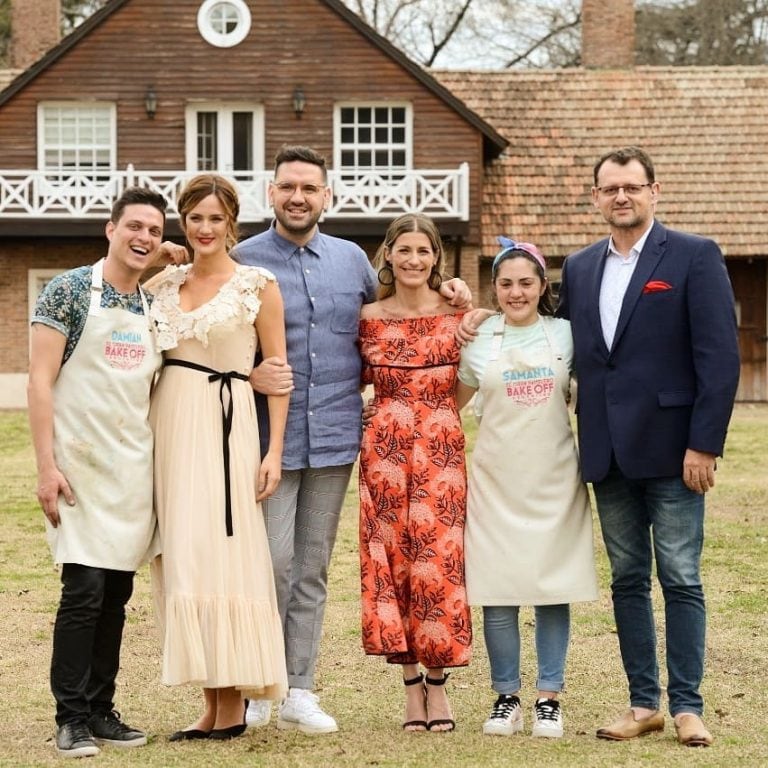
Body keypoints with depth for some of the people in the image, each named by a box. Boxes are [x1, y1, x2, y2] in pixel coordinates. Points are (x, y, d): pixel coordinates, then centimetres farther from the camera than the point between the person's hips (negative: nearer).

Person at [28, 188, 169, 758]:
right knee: (84, 590, -9)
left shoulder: (154, 309, 13)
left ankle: (101, 709, 16)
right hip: (80, 466, -6)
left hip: (134, 469, 6)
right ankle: (72, 718, 0)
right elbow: (41, 381, -9)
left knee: (117, 594, 8)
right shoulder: (70, 291, -5)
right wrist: (47, 467, -15)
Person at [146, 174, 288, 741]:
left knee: (221, 553, -8)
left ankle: (233, 704, -1)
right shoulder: (165, 283, 13)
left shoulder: (257, 285, -1)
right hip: (170, 422, 5)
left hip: (224, 426, -5)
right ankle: (212, 704, 9)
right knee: (182, 558, 4)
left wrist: (275, 450, -9)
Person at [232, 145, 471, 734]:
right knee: (272, 562, -8)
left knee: (313, 567, 9)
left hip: (335, 438, 4)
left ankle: (299, 691, 16)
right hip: (271, 436, -4)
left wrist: (444, 294, 10)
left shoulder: (353, 260, 10)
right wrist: (249, 375, -20)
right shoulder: (244, 261, -2)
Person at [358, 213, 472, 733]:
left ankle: (438, 684, 6)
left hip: (442, 452, -1)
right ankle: (412, 685, 8)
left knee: (440, 561, -4)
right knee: (392, 560, 0)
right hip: (385, 451, 1)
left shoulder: (458, 316, 3)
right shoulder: (370, 318, 5)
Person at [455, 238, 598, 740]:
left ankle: (549, 699, 8)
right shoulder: (478, 340, 4)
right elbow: (452, 402, 17)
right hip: (496, 479, 0)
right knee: (498, 591, -2)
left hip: (554, 478, 0)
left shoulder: (565, 334, 3)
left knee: (553, 586, 0)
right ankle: (506, 698, 8)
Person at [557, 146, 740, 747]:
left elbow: (720, 356, -9)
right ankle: (644, 702, 15)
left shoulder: (694, 257, -4)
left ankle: (687, 705, 5)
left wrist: (705, 444, -14)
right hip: (608, 451, 5)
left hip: (670, 448, -5)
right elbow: (568, 351, 16)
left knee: (681, 580, -1)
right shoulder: (579, 268, 13)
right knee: (627, 580, 9)